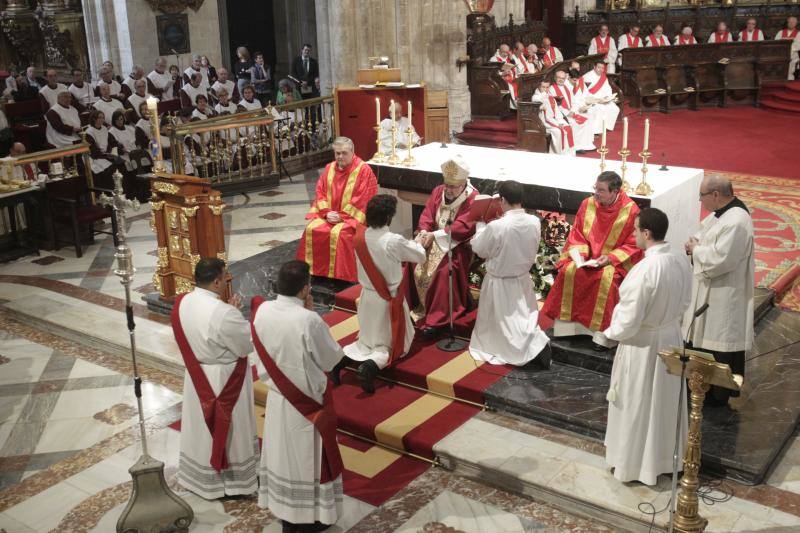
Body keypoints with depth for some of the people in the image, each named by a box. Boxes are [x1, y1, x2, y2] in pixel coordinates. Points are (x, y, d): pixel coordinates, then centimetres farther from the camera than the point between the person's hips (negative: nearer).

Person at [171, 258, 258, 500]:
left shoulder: (181, 303, -8)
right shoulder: (223, 313, -31)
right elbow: (248, 345, -19)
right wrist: (235, 313, -9)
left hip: (197, 378, 7)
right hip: (224, 381, -7)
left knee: (201, 427, 23)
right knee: (228, 430, 12)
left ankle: (198, 476, 41)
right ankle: (234, 480, 30)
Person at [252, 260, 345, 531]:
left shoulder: (262, 311, -9)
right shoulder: (309, 320, -28)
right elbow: (332, 358, -14)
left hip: (277, 397, 6)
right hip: (307, 401, -6)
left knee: (282, 453, 20)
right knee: (306, 457, 12)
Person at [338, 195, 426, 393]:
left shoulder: (359, 236, -8)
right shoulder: (394, 241, -24)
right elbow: (420, 256, -7)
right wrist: (415, 244, 15)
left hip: (367, 297, 5)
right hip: (389, 300, -5)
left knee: (368, 340, 23)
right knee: (393, 345, 11)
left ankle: (342, 356, -3)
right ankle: (371, 365, -18)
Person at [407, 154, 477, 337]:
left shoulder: (473, 198, -13)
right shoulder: (438, 191, 7)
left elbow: (463, 226, -22)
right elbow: (427, 215, 4)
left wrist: (435, 235, -26)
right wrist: (424, 233, -17)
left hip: (458, 244, -6)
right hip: (434, 240, 6)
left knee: (444, 271, -30)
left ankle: (437, 318, -23)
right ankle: (417, 307, 0)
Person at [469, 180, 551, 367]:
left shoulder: (496, 226, -27)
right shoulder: (535, 222, -11)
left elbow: (479, 249, -10)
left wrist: (481, 225, 6)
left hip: (500, 283, -5)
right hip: (523, 279, 5)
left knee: (501, 327, 8)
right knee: (524, 320, 24)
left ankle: (533, 346, -11)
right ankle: (537, 343, 1)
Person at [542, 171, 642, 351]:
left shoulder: (630, 210, -14)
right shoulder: (587, 204, -4)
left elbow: (633, 245, -9)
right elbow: (576, 234, 5)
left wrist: (611, 257, -21)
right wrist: (579, 252, -13)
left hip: (615, 260, -4)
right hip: (587, 256, 4)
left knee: (606, 278, -33)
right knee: (568, 271, -23)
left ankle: (602, 333, -22)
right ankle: (566, 324, -11)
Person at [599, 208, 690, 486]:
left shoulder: (644, 269, -29)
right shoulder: (682, 262, -6)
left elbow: (629, 320, -24)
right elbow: (683, 303, 8)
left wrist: (611, 333, -6)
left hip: (642, 345, -7)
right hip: (671, 338, 7)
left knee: (637, 406, 11)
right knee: (664, 402, 22)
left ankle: (635, 463, 26)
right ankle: (664, 457, 38)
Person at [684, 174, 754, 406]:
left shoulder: (736, 222, -27)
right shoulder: (722, 212, 4)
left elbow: (719, 260, -30)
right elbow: (705, 233, 18)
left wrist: (695, 250, -14)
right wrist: (696, 243, -5)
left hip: (724, 295, -10)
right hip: (711, 290, 10)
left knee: (720, 344, 4)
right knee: (707, 340, 20)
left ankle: (718, 394, 19)